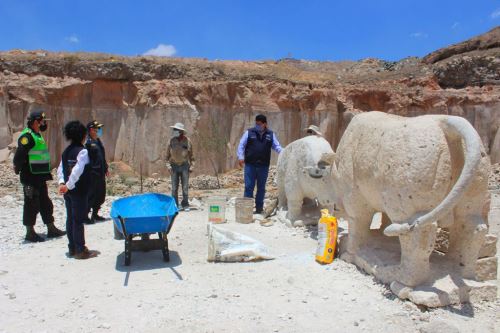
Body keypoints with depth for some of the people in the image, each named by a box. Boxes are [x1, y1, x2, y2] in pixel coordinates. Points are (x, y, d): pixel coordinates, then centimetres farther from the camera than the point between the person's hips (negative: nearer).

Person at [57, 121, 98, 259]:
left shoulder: (66, 151, 10)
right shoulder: (82, 151, -15)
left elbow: (60, 169, 8)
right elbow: (77, 171, -24)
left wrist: (62, 183, -1)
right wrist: (68, 185, -18)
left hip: (68, 191, 8)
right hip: (79, 191, -8)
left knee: (70, 219, 13)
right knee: (78, 220, -2)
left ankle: (72, 248, 23)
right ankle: (80, 251, 5)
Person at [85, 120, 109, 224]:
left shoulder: (98, 141, 16)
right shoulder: (88, 142, -13)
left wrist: (105, 168, 22)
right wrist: (89, 171, -21)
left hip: (100, 173, 9)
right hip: (93, 174, -9)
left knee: (101, 195, 14)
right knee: (91, 196, -3)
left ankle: (95, 214, 27)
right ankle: (85, 216, 8)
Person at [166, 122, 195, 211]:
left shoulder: (187, 141, -2)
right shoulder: (172, 141, 1)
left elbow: (191, 155, 4)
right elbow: (168, 154, 6)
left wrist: (192, 166, -2)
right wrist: (168, 165, -4)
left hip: (184, 166, -1)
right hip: (174, 166, 1)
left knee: (185, 187, -1)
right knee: (174, 187, 1)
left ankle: (185, 205, 7)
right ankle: (175, 205, 9)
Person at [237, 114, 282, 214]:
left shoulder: (271, 134, 10)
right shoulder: (249, 132, 3)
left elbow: (276, 146, 11)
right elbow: (241, 145, 2)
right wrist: (240, 157, -11)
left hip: (264, 166, 2)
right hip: (250, 165, -2)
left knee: (261, 188, 9)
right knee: (249, 186, -2)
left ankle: (259, 208, 20)